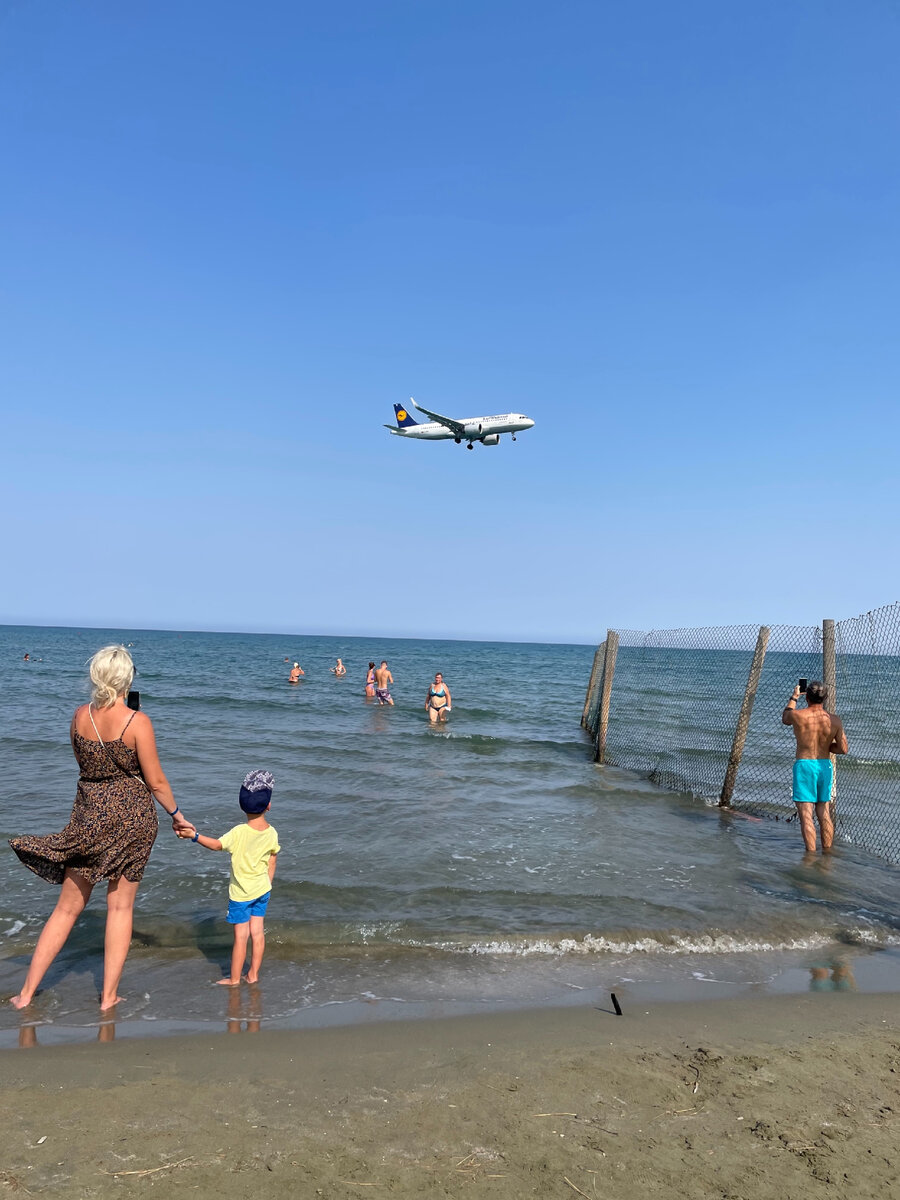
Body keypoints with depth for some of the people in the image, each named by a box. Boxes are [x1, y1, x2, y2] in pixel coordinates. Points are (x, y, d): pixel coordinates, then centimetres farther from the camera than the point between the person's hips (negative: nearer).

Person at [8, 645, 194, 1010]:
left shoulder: (80, 716, -4)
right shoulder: (137, 722, -16)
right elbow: (155, 781, -10)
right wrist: (176, 814, 4)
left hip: (88, 815, 3)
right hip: (132, 815, -3)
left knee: (67, 906, 15)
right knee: (120, 906, 10)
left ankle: (27, 992, 22)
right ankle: (109, 996, 18)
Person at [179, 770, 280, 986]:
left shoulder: (239, 832, -23)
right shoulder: (271, 833, -7)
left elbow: (217, 845, -12)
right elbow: (271, 865, 5)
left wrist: (194, 835, -8)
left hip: (241, 893, -4)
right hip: (262, 890, 4)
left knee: (240, 936, 4)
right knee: (257, 932, 12)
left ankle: (234, 978, 17)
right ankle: (253, 974, 21)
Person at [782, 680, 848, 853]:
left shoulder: (797, 715, -8)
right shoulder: (834, 720, -1)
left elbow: (785, 719, 16)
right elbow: (843, 749, -2)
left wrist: (794, 698, 27)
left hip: (804, 765, -4)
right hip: (825, 766, 4)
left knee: (806, 815, -4)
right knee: (824, 814, 15)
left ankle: (811, 854, -6)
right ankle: (827, 852, 20)